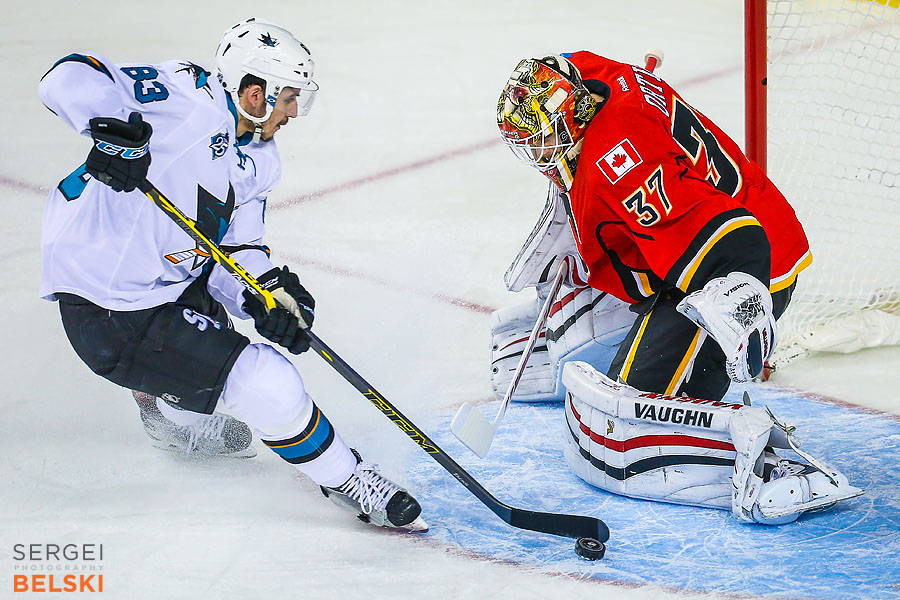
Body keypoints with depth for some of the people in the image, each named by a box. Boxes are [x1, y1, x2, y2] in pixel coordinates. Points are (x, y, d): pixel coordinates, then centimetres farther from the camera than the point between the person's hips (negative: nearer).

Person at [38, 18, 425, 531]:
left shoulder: (258, 163, 7)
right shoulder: (186, 94, -18)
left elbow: (236, 249, 5)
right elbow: (70, 79, -22)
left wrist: (267, 292, -15)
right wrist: (113, 127, -41)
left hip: (168, 283, 10)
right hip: (110, 312, -10)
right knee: (268, 385, -12)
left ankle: (168, 404, 54)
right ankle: (342, 476, 11)